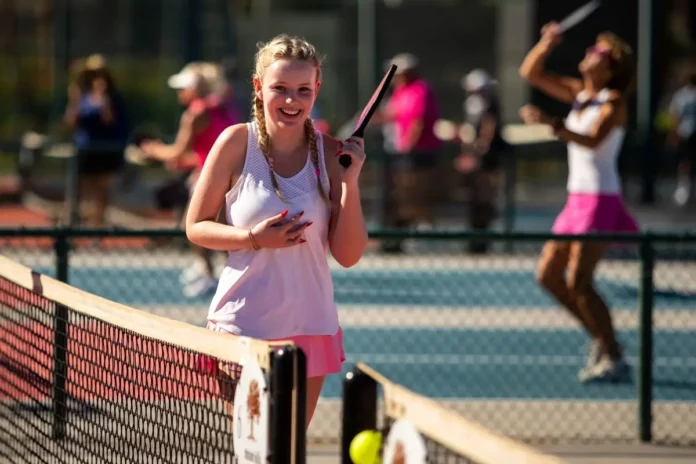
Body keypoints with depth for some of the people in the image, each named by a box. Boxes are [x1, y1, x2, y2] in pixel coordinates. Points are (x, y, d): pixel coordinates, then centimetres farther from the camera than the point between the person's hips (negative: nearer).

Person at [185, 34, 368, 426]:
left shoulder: (331, 153, -1)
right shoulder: (238, 143, -6)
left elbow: (348, 255, 0)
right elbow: (196, 227, -1)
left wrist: (350, 183, -12)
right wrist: (253, 238, -17)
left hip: (311, 329, 3)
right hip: (243, 326, -2)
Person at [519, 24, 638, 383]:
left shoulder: (613, 101, -11)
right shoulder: (578, 93, 12)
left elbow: (593, 141, -28)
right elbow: (530, 73, 14)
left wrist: (552, 125, -38)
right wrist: (546, 44, -1)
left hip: (601, 201, -9)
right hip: (577, 199, 9)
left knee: (578, 283, -15)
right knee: (549, 275, 9)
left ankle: (614, 360, -12)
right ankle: (601, 338, 19)